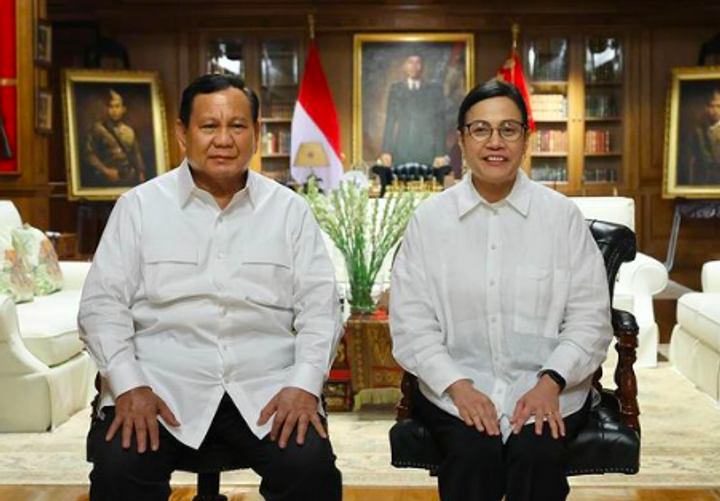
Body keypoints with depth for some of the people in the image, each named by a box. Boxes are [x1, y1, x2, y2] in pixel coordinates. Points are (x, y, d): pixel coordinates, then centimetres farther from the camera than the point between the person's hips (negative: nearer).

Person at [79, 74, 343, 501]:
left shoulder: (291, 210, 9)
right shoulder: (139, 205, 7)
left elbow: (320, 306, 6)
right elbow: (103, 303, 4)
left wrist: (305, 385, -10)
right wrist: (128, 385, -11)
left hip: (265, 385, 1)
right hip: (162, 381, 0)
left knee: (310, 465, -25)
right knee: (118, 465, -28)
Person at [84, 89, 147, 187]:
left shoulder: (130, 132, 14)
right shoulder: (98, 129, 1)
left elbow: (137, 156, 17)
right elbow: (90, 154, -3)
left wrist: (141, 174, 8)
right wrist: (105, 170, -12)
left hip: (129, 180, 4)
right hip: (106, 180, -4)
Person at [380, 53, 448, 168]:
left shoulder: (435, 89, 8)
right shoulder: (396, 89, 12)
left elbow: (440, 123, 5)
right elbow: (390, 121, 10)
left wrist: (441, 154, -3)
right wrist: (386, 151, 1)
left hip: (427, 150, -1)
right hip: (401, 150, 1)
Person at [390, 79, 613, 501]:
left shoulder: (563, 216, 3)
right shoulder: (429, 219, 3)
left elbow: (590, 319, 2)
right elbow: (410, 323, 0)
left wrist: (550, 382, -12)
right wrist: (458, 385, -12)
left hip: (545, 385, 0)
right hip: (456, 385, 0)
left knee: (537, 453, -28)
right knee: (472, 453, -28)